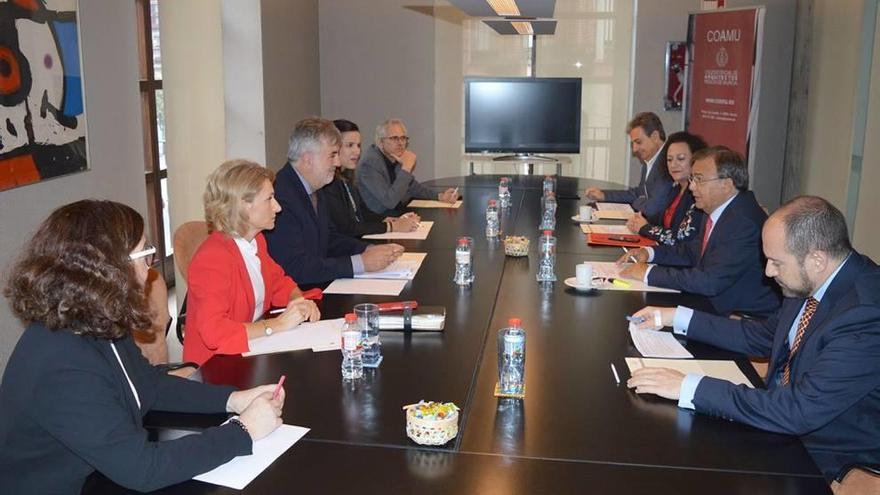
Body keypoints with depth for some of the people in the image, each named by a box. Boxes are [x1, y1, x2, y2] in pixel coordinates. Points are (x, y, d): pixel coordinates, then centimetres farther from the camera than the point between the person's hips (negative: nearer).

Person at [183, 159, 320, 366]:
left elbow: (279, 282, 21)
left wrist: (300, 302, -1)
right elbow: (213, 331, -30)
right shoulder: (212, 258, -21)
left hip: (251, 350, 8)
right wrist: (277, 324, -25)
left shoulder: (256, 240, 7)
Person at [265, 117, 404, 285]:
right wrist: (361, 263, -21)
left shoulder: (311, 188, 7)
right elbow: (295, 268, -24)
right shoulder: (281, 197, -21)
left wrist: (369, 250, 1)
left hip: (318, 287, 8)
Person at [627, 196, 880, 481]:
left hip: (819, 457, -7)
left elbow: (799, 411, -33)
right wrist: (677, 317, 6)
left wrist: (689, 388, -32)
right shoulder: (811, 281, -6)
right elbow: (766, 336, 10)